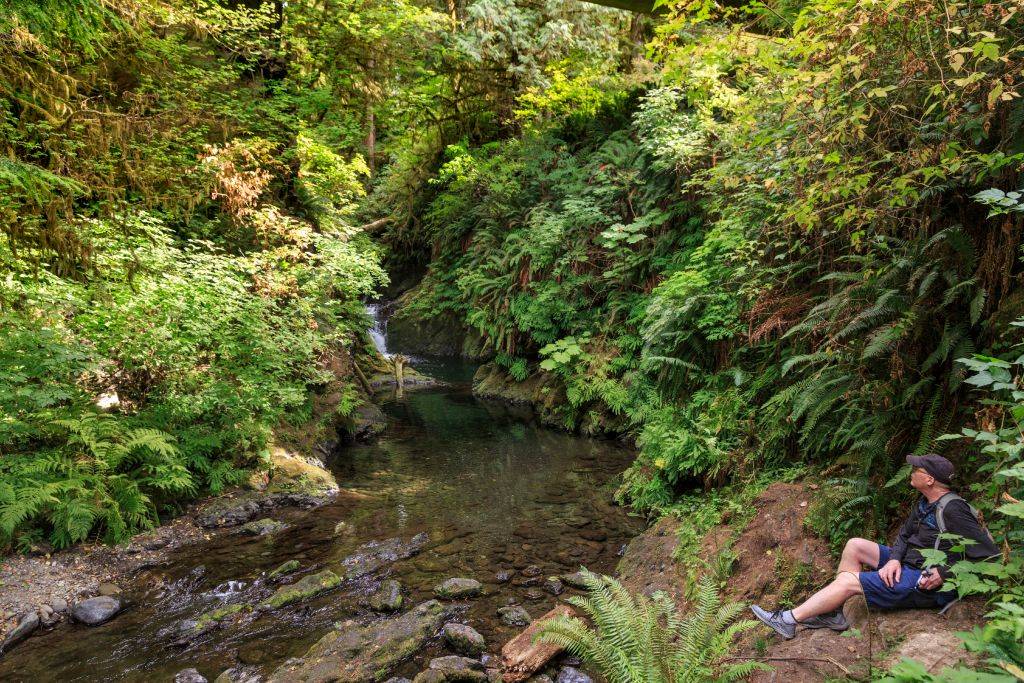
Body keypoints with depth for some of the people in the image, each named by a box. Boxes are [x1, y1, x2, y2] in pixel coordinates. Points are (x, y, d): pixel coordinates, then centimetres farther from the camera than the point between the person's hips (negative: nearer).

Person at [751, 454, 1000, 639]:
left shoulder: (952, 509, -21)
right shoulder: (924, 503, 9)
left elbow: (989, 554, -22)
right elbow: (904, 534, 13)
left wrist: (945, 573, -22)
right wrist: (894, 559, -7)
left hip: (927, 583, -10)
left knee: (847, 581, -15)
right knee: (855, 545, 5)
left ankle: (789, 620, -9)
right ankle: (833, 614, 0)